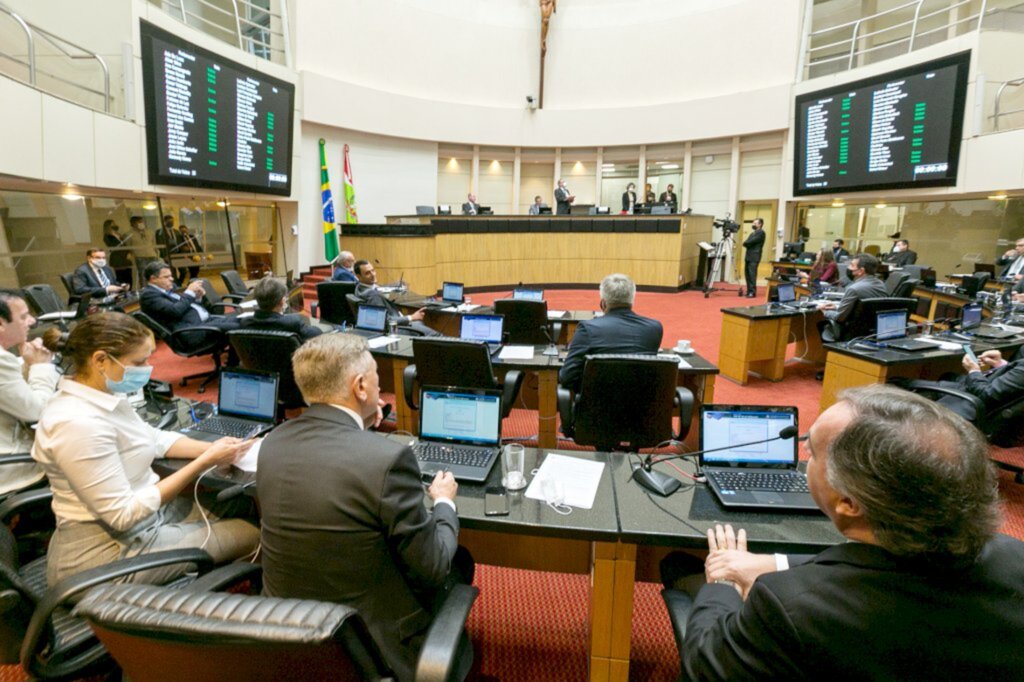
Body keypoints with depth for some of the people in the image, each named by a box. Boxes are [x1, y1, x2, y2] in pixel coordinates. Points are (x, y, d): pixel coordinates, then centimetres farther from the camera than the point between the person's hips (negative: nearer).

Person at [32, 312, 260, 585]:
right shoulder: (78, 423, -30)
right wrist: (205, 462, -27)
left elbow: (155, 438, 9)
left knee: (241, 503, 14)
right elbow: (123, 514, -28)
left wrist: (212, 448, -7)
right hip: (109, 551, -9)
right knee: (250, 535, -3)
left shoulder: (101, 395, -2)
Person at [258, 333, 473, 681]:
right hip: (371, 645, -6)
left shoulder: (272, 442, -9)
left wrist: (359, 427, 6)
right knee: (458, 563, 19)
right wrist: (444, 503, -1)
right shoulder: (389, 457, -29)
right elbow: (432, 569, -19)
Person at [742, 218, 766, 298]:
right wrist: (747, 244, -4)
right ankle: (749, 291, 12)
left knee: (752, 274, -12)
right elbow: (746, 243, 15)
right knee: (747, 274, 7)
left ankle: (752, 292, -12)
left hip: (754, 257, -9)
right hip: (748, 256, 9)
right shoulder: (752, 233, 24)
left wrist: (746, 243, 1)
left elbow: (751, 241, -15)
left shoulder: (761, 232, -4)